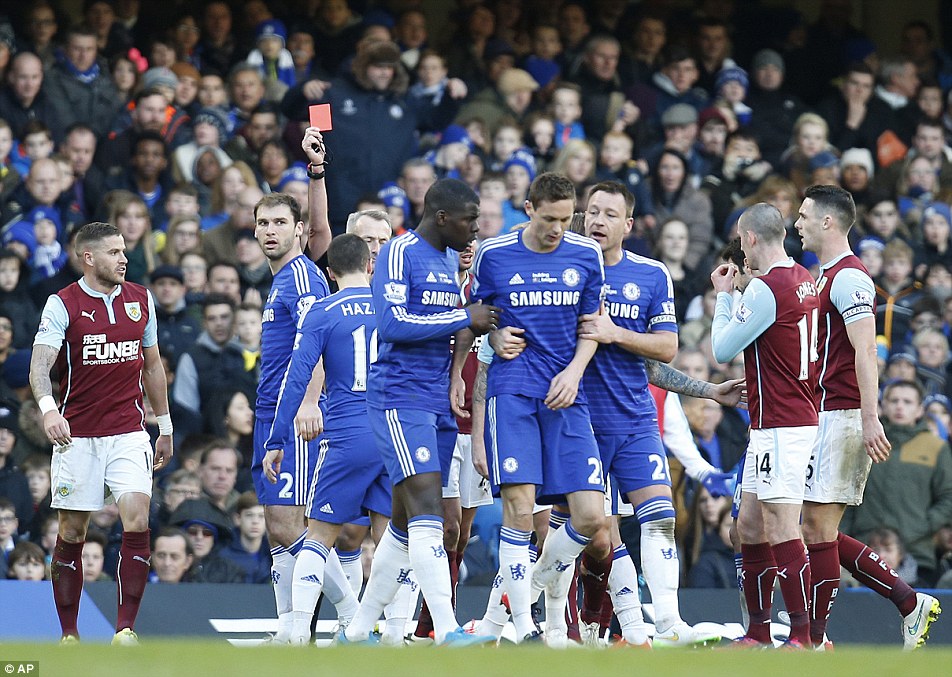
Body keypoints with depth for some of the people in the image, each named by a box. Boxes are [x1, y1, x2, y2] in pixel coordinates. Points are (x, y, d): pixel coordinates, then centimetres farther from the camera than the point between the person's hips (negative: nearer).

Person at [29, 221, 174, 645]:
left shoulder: (140, 299, 8)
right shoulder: (63, 305, -6)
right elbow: (40, 364, -18)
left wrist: (165, 427, 20)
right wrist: (48, 407, -38)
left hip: (129, 434, 2)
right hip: (77, 435, -2)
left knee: (136, 519, -14)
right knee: (71, 533, 3)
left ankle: (125, 629, -11)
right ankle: (69, 634, 14)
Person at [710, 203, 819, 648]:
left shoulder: (766, 288, -17)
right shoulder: (804, 280, 11)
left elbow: (723, 349, -9)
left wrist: (723, 294, 4)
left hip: (780, 425, -10)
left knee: (781, 529, -12)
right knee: (750, 526, 14)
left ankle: (802, 635, -15)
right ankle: (758, 631, 19)